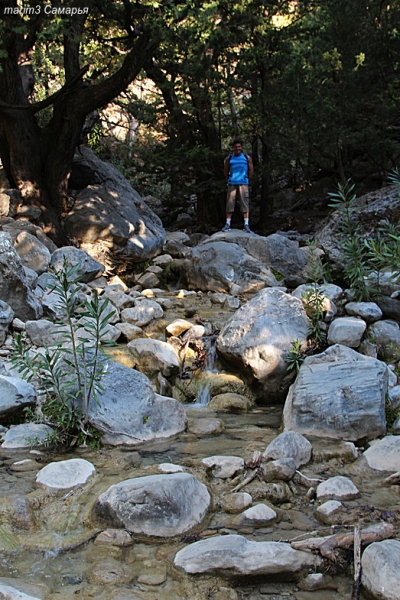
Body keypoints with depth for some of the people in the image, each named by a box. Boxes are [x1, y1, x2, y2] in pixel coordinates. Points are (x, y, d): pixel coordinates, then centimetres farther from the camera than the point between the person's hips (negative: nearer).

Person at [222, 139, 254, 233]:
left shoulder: (247, 158, 7)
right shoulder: (229, 159, 9)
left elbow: (251, 170, 10)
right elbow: (225, 172, 16)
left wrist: (246, 179, 5)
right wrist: (230, 179, 7)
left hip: (243, 183, -1)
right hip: (232, 184, 1)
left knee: (244, 203, -5)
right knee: (229, 203, -1)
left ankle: (246, 224, -6)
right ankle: (228, 223, 5)